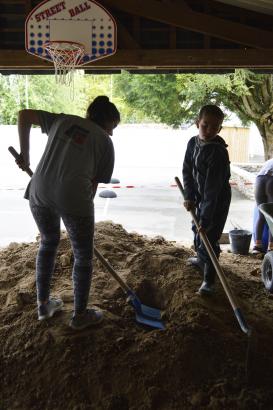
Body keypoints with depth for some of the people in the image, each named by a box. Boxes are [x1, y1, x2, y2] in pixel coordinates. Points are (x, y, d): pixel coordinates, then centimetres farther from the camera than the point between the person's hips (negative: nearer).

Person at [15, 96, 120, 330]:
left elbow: (24, 116, 19)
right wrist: (83, 209, 19)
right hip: (73, 196, -4)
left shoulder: (63, 120, 21)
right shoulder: (105, 142, 12)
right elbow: (95, 183, 9)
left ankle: (43, 305, 39)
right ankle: (80, 315, 31)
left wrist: (25, 154, 22)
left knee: (49, 242, 29)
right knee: (83, 256, 16)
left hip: (40, 192, 5)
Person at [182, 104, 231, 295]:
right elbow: (187, 171, 0)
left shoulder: (218, 152, -30)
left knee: (209, 238, -7)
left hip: (218, 201, -8)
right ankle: (201, 259, 49)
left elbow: (213, 188, -32)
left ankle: (209, 281, 6)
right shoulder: (193, 143, -6)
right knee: (197, 230, 24)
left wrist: (206, 218, -32)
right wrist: (189, 196, -13)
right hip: (201, 197, 8)